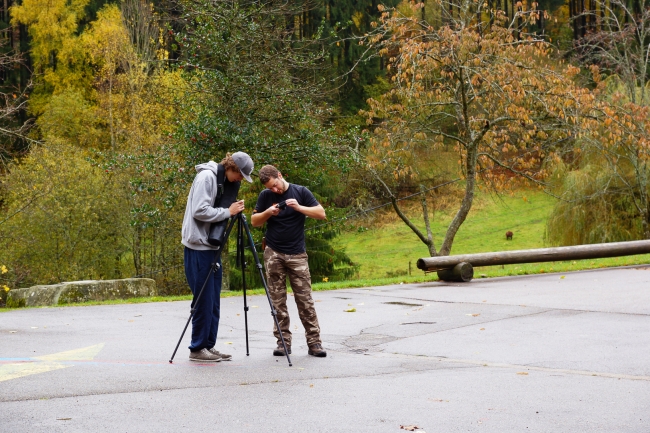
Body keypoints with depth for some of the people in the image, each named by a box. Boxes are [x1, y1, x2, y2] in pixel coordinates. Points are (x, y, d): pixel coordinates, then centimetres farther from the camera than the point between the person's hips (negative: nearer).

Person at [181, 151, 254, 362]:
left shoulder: (225, 181, 13)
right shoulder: (206, 177, -14)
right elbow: (199, 211, -21)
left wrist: (232, 209, 2)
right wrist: (228, 212, -15)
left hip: (212, 245, 9)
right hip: (198, 245, -9)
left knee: (213, 300, 9)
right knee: (204, 299, -6)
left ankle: (209, 345, 15)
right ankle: (197, 349, 1)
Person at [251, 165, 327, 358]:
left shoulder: (301, 192, 0)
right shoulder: (265, 196, 4)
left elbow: (321, 213, -3)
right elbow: (254, 221, 9)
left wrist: (299, 207, -17)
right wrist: (268, 213, -11)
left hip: (297, 255, -1)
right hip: (273, 254, 1)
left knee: (305, 300, -3)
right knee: (277, 300, 1)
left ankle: (314, 342, 0)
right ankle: (283, 341, 7)